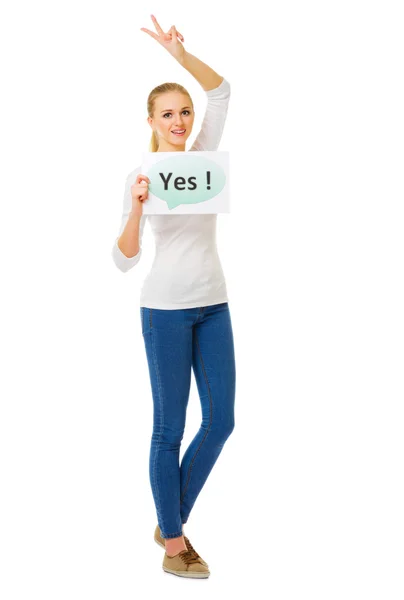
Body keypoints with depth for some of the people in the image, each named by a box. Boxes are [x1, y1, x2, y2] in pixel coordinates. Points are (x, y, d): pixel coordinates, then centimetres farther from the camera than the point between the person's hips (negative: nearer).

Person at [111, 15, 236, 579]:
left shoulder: (201, 157, 6)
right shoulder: (140, 176, -7)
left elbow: (222, 91, 4)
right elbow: (125, 260, -11)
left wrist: (181, 55, -9)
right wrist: (136, 207, -27)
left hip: (214, 306, 5)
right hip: (165, 310, -5)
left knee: (220, 421, 7)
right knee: (170, 428, 2)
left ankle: (171, 520, 24)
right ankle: (174, 544, 15)